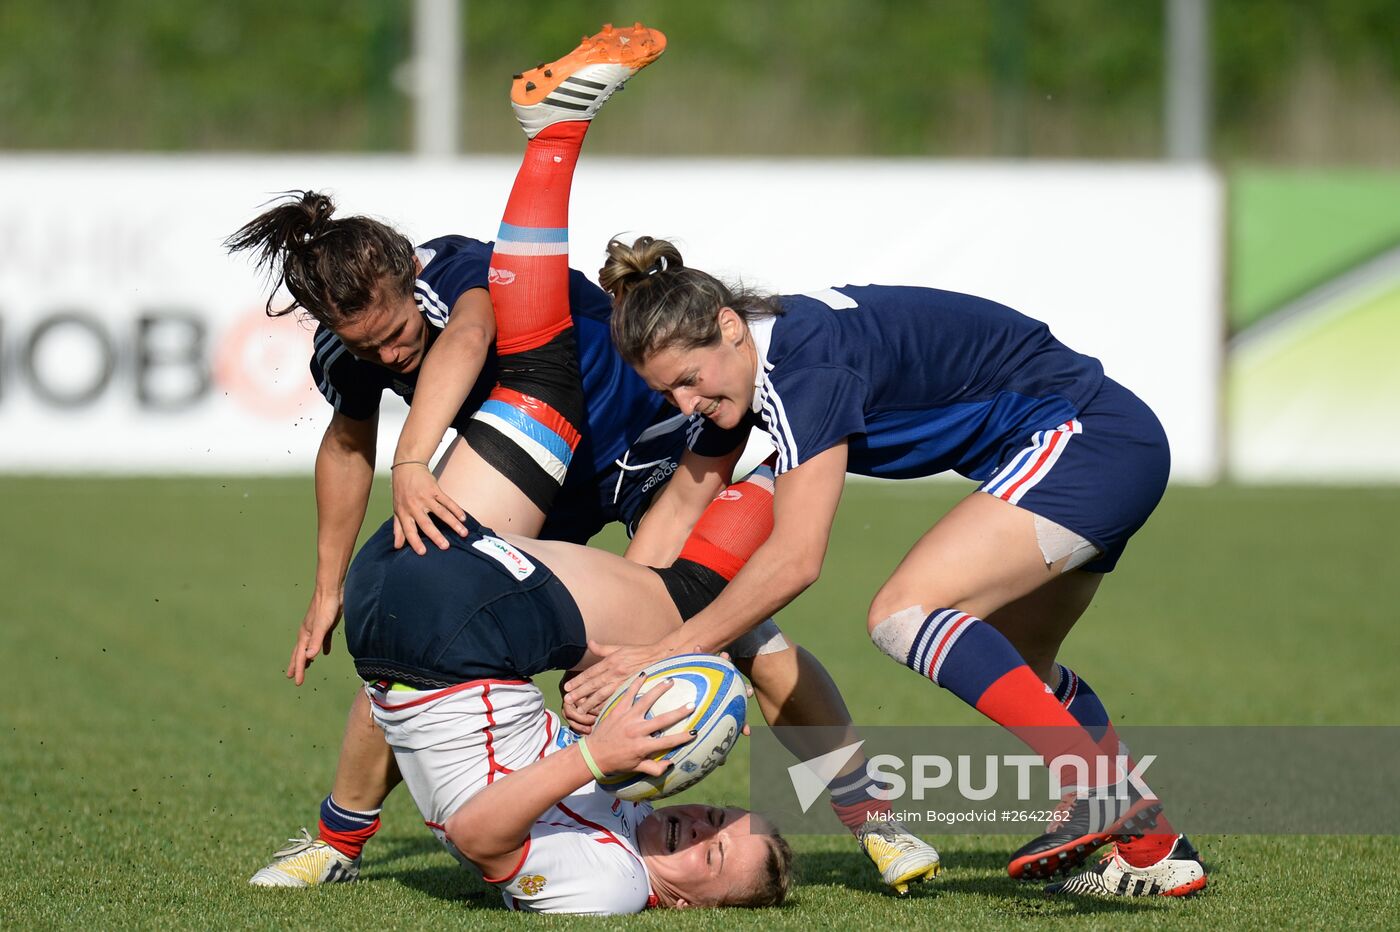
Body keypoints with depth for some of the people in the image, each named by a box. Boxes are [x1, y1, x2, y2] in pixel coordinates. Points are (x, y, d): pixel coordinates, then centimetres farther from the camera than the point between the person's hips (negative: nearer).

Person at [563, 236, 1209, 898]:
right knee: (1015, 670, 20)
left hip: (1085, 439, -11)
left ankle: (1095, 796, -26)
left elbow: (795, 559, -28)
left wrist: (663, 655, -25)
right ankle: (1154, 847, 22)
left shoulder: (803, 363, -25)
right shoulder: (756, 365, 3)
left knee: (904, 614, -20)